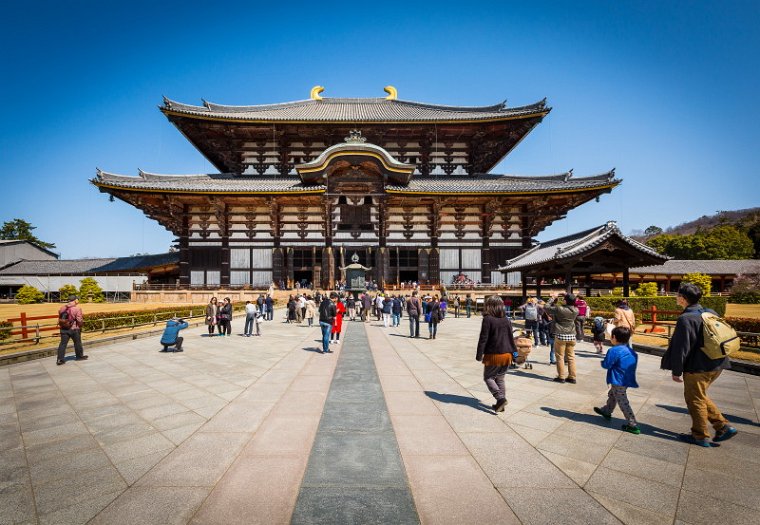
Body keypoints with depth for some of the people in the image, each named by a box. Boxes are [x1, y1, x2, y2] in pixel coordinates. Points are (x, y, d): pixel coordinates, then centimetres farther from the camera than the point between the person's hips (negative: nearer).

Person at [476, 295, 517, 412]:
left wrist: (479, 355, -7)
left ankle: (501, 398, -8)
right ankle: (500, 404, 18)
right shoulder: (507, 320, 5)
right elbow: (511, 338, 10)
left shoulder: (487, 319, -13)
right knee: (500, 379, 17)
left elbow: (483, 339, -14)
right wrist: (513, 351, 18)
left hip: (493, 355, -6)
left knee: (488, 377, 9)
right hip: (506, 355, 6)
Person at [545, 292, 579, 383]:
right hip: (572, 336, 5)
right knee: (571, 357, 11)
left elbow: (547, 308, -5)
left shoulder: (559, 309, -16)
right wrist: (569, 296, 14)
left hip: (560, 336, -4)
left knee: (560, 357, 4)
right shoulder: (576, 310, -2)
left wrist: (553, 298, 5)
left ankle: (561, 377, 8)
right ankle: (572, 377, 16)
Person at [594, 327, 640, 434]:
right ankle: (606, 411, 44)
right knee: (612, 395, 27)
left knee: (623, 402, -3)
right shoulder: (630, 350, 5)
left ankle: (632, 425, -1)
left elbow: (606, 365, -18)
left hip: (619, 382, -10)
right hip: (627, 380, 10)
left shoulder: (613, 350, -21)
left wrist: (602, 362, 5)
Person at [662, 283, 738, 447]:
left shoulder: (685, 319, -20)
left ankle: (701, 436, 19)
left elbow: (681, 348, -19)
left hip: (697, 368, -8)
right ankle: (723, 427, 23)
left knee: (695, 400, 8)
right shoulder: (711, 313, 5)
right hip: (717, 365, 8)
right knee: (700, 397, 25)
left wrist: (676, 371, -10)